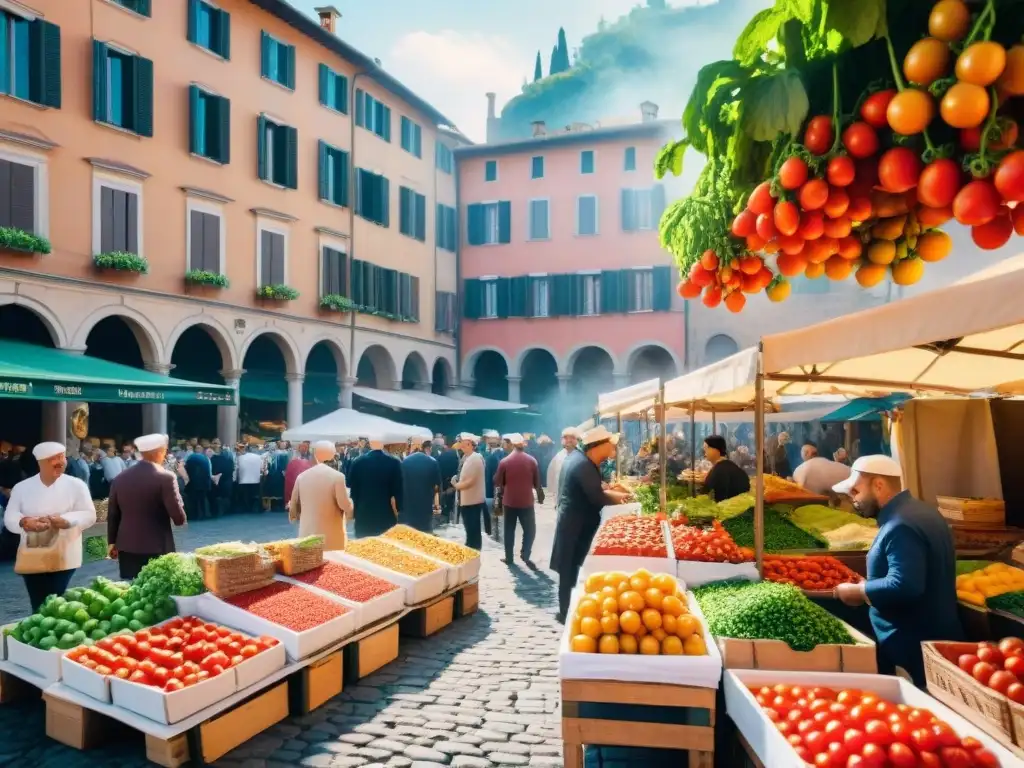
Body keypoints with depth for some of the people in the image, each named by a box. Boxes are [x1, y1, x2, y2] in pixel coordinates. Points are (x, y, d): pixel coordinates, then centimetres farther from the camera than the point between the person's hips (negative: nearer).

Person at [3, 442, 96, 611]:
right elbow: (10, 517, 2)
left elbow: (89, 515, -3)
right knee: (38, 607, 6)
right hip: (31, 558, 2)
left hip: (62, 558, -2)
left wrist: (65, 520, -21)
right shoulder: (22, 487, 6)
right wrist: (24, 522, -21)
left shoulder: (76, 485, 1)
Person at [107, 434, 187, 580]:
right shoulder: (166, 477, -12)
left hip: (127, 548, 5)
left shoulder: (120, 478, 4)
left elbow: (112, 515, 12)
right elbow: (179, 518, -14)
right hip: (157, 549, -5)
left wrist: (112, 542, 24)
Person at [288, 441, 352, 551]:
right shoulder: (337, 476, -10)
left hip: (307, 533, 4)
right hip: (332, 536, -4)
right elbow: (346, 506, -10)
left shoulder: (301, 476, 3)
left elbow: (293, 506, 13)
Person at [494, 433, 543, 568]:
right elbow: (537, 482, 1)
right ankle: (525, 555, -5)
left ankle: (508, 557, 15)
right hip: (526, 501, -1)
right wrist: (540, 496, 15)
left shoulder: (504, 461, -6)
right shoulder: (532, 460, -5)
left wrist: (500, 496, 16)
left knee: (509, 530, 12)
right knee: (530, 530, 9)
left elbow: (498, 483, 0)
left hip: (509, 501, 1)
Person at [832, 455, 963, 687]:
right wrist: (867, 587, 14)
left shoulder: (901, 526, -23)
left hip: (913, 646, -10)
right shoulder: (919, 511, 10)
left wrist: (857, 591, -17)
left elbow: (903, 587, -32)